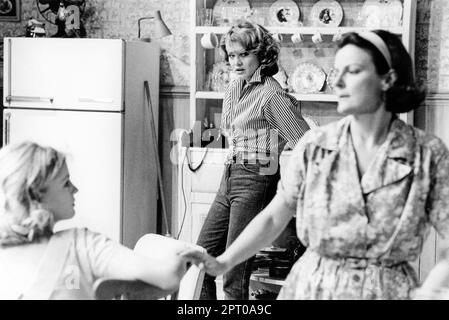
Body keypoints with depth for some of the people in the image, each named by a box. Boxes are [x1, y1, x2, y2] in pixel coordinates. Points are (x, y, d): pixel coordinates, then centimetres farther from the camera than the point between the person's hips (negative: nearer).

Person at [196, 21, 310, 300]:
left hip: (254, 182, -9)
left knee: (234, 276, -7)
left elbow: (305, 142, -14)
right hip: (229, 179, 9)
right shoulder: (234, 88, 11)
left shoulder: (270, 95, -14)